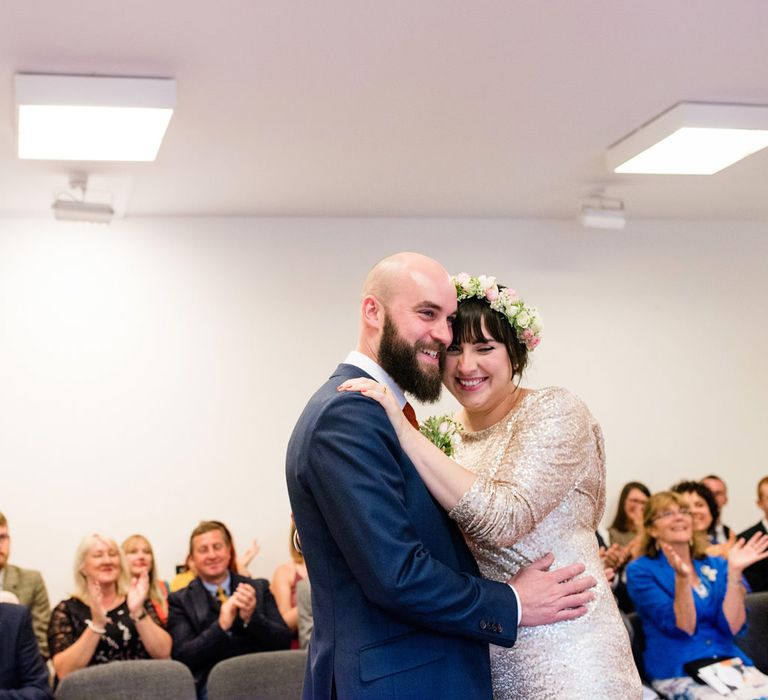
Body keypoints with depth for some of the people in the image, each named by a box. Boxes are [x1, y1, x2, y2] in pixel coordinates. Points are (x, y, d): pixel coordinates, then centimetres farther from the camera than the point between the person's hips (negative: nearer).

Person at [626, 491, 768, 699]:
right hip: (678, 673, -5)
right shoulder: (641, 571, 0)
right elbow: (682, 627, -10)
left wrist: (735, 571, -9)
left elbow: (732, 626, -1)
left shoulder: (717, 565, 12)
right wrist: (682, 578, -23)